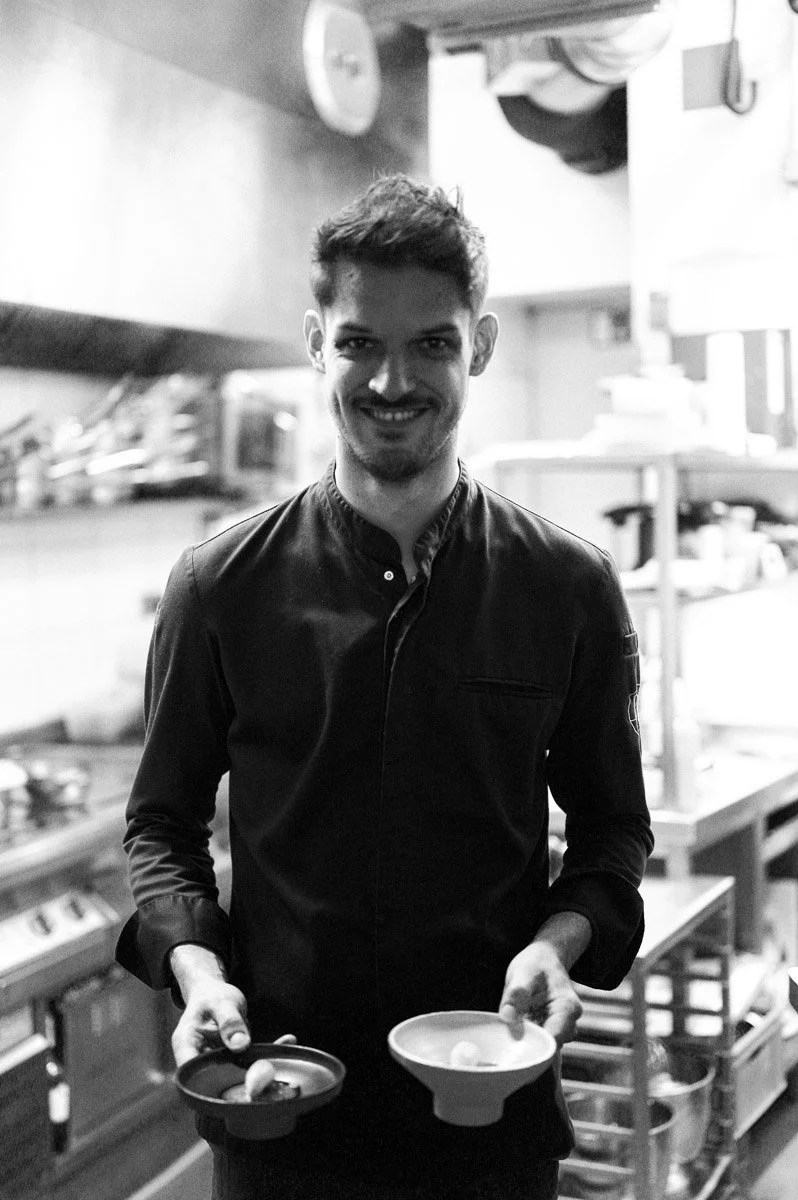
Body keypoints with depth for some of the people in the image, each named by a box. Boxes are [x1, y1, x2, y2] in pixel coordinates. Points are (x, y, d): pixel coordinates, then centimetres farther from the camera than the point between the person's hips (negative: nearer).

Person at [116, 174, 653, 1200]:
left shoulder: (570, 588, -5)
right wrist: (193, 963, -12)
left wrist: (564, 937, -13)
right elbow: (162, 820, 3)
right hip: (277, 1112, 0)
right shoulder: (222, 586, -6)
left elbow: (612, 824, 4)